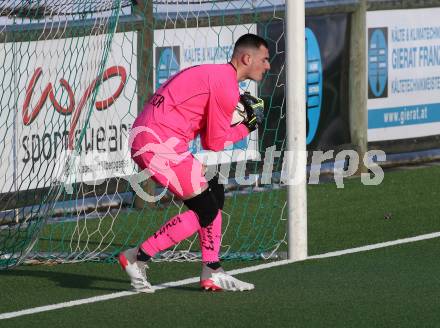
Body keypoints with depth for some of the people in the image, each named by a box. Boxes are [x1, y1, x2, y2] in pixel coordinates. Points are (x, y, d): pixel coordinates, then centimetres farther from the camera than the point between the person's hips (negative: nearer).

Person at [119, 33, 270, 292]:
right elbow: (215, 142, -7)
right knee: (206, 211, -7)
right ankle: (137, 258, -3)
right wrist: (248, 126, 7)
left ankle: (212, 273, 18)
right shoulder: (227, 86, -11)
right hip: (158, 144, -10)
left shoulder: (213, 74, 21)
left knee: (214, 191, 17)